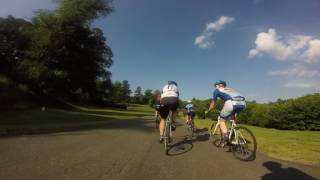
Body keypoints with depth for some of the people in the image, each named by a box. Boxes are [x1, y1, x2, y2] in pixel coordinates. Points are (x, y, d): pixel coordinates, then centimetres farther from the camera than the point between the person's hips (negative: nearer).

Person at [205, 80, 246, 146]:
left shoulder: (217, 90, 23)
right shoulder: (229, 89, 38)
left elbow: (213, 103, 27)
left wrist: (208, 111, 45)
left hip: (231, 103, -6)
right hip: (242, 103, 6)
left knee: (222, 121, 12)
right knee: (233, 115, 36)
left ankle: (227, 140, 0)